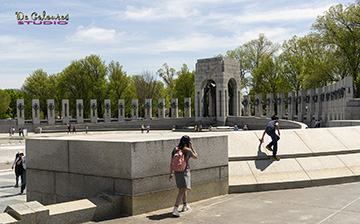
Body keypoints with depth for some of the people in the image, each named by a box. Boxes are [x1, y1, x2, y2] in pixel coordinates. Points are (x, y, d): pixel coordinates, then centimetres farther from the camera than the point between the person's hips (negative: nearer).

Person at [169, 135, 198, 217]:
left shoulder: (175, 149, 2)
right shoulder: (188, 150, -13)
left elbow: (172, 163, 4)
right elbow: (196, 156, 4)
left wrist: (171, 173, 10)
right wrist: (192, 147, 7)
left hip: (177, 171, 7)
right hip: (185, 171, -6)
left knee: (184, 188, 24)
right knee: (182, 190, -8)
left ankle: (185, 205, 40)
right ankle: (175, 209, -19)